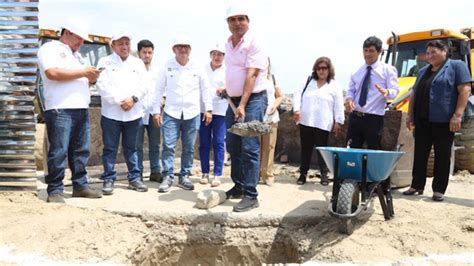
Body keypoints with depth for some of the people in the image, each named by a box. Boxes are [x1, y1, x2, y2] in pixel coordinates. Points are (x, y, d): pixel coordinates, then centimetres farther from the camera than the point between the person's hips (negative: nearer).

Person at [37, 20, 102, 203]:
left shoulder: (76, 55, 25)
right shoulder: (49, 49, 0)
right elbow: (52, 73, -17)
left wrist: (91, 79, 6)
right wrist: (83, 72, -12)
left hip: (81, 109, 8)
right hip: (60, 109, -8)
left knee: (81, 150, 9)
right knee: (59, 151, -6)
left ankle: (80, 185, 17)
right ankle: (55, 191, 1)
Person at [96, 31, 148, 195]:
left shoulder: (138, 63, 14)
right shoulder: (105, 62, 5)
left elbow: (143, 85, 5)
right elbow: (103, 86, -7)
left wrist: (133, 98, -12)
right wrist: (121, 101, -13)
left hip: (134, 113, 3)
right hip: (111, 113, -2)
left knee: (131, 148, 10)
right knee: (110, 149, 2)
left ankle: (134, 178, 17)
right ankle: (109, 180, 10)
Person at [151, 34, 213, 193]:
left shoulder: (197, 67, 3)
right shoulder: (167, 67, 0)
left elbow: (205, 89, 8)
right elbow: (159, 89, 4)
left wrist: (208, 109, 4)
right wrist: (156, 111, 1)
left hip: (192, 114, 1)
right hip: (171, 113, -1)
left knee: (188, 148, 7)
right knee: (168, 146, -5)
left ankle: (184, 176, 18)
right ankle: (167, 177, 4)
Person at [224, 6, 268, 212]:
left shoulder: (254, 43, -13)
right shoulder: (228, 44, 12)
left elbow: (251, 75, -21)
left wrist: (243, 105, -26)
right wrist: (227, 88, 15)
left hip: (253, 100, -8)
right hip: (234, 100, 8)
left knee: (249, 149, -11)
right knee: (233, 147, 12)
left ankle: (250, 195, -6)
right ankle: (238, 186, 25)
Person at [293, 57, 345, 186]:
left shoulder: (334, 85, 3)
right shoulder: (308, 81, 11)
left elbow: (339, 105, 0)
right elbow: (297, 94, 5)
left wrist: (338, 122, -5)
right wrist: (296, 109, -9)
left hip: (323, 124, -3)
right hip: (305, 121, 3)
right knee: (305, 148, 9)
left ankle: (324, 175, 12)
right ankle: (303, 173, 17)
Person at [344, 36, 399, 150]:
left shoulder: (387, 69, 1)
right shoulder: (357, 71, 13)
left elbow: (394, 90, -6)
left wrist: (387, 92, -30)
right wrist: (349, 99, -6)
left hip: (374, 118, -4)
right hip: (355, 117, 4)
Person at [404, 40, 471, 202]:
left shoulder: (456, 66, -1)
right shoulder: (423, 71, 18)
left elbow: (465, 90, -10)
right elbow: (414, 94, 19)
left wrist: (457, 115, -18)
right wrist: (410, 115, 10)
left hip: (443, 120, -6)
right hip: (422, 120, 6)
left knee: (442, 155, 1)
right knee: (420, 154, 7)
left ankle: (439, 189, 8)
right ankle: (417, 185, 16)